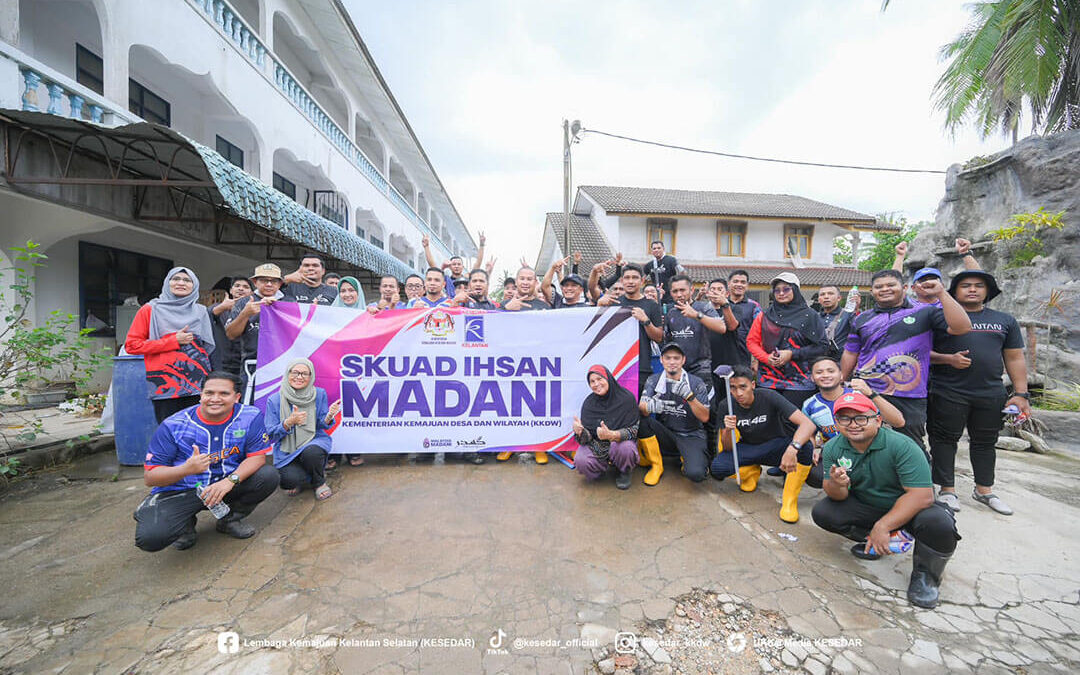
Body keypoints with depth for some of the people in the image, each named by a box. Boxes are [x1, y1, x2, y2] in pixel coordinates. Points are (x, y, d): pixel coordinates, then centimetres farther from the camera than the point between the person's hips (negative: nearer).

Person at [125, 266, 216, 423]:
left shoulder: (202, 311, 14)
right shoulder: (151, 310, 6)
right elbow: (132, 345, 0)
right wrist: (174, 341, -7)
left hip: (197, 383, 2)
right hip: (165, 385, -2)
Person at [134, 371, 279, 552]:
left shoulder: (251, 417, -11)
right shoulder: (173, 426, -12)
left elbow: (257, 456, -12)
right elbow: (149, 477, -11)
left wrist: (231, 480, -30)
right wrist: (187, 469, -32)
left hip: (226, 484, 2)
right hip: (179, 491, -1)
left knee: (269, 476, -23)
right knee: (150, 537, -27)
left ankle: (230, 519, 4)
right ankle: (186, 523, 11)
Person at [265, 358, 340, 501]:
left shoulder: (319, 394, -4)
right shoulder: (274, 400, -6)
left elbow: (322, 425, 0)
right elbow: (270, 436, -5)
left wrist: (329, 416, -24)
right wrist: (289, 422, -25)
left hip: (314, 441, 0)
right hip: (287, 451, 0)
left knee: (311, 452, -35)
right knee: (290, 480, -27)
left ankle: (319, 482, -2)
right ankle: (299, 479, 13)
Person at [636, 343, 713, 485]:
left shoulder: (696, 383, -6)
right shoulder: (653, 380, -2)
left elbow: (705, 417, -13)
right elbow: (641, 407, -17)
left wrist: (690, 396, -30)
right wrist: (650, 406, -41)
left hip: (691, 437, -2)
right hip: (665, 435, 3)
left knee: (695, 473, -30)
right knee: (640, 420, -27)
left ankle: (689, 460, 9)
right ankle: (656, 466, -7)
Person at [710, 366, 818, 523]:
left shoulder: (768, 397, -23)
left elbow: (808, 424, -32)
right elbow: (727, 448, -10)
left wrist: (792, 449, -51)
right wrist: (728, 430, -34)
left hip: (776, 446, -2)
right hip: (749, 449, 2)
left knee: (806, 446, -35)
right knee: (717, 467, -25)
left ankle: (789, 500, -17)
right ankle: (752, 471, 8)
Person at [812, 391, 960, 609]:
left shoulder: (902, 446, -25)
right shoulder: (832, 448, -13)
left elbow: (922, 495, -30)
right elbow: (838, 497, -10)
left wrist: (883, 526, -33)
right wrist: (836, 484, -37)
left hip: (909, 508, -3)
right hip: (867, 507, 3)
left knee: (940, 525, -34)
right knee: (822, 512, -18)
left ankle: (925, 575, -4)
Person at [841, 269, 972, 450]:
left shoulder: (924, 313, 6)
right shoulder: (863, 319, 11)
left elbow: (962, 327, -10)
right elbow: (850, 355, 14)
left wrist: (941, 294, -12)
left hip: (910, 398, -1)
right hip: (865, 394, 2)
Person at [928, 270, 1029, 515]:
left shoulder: (1005, 320, 14)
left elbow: (1015, 359, 12)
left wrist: (1020, 394, 5)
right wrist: (948, 359, -18)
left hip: (991, 394, 4)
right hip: (948, 393, -4)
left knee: (985, 442, 14)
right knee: (945, 439, 1)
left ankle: (984, 490, 29)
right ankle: (947, 490, 11)